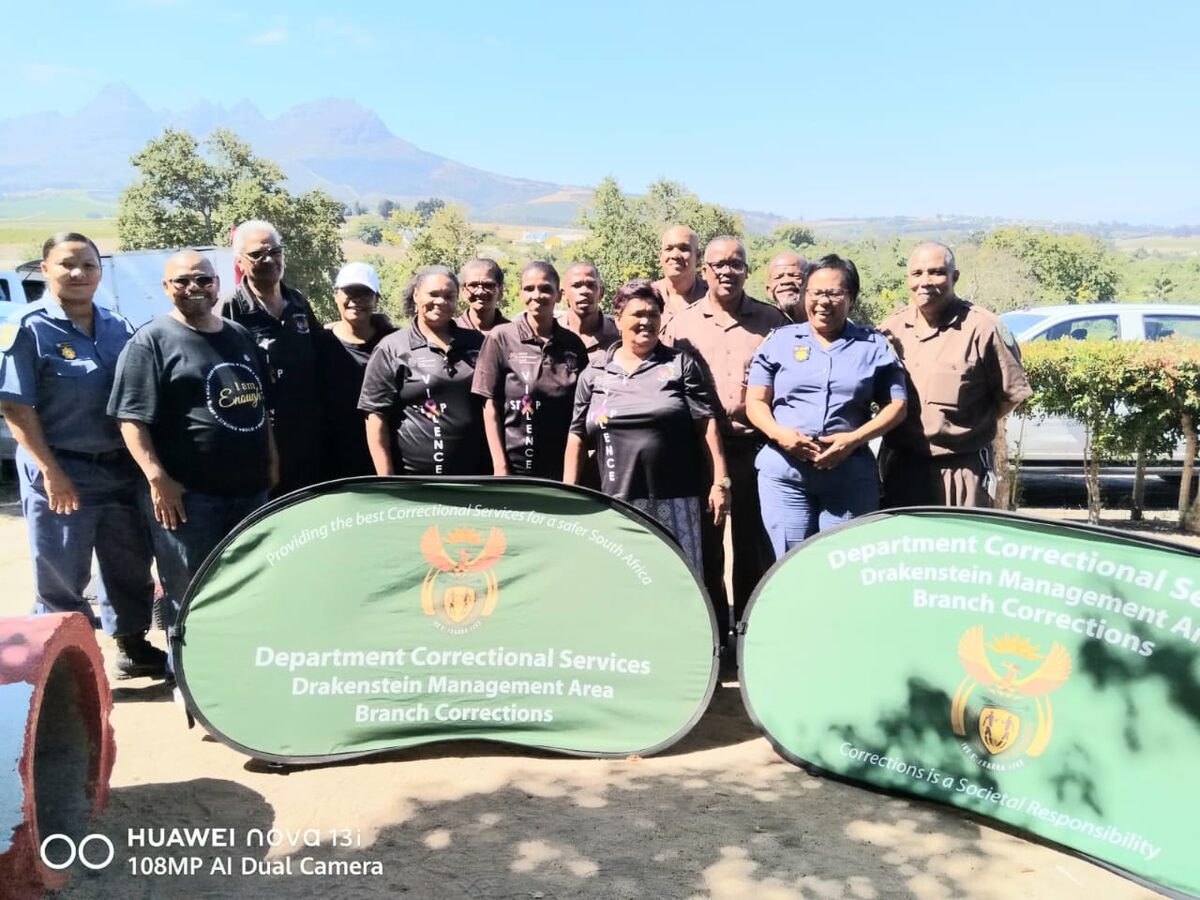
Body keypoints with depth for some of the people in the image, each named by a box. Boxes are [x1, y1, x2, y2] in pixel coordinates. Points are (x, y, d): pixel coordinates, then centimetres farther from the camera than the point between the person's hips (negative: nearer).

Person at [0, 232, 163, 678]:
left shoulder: (118, 328, 7)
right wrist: (50, 471, -18)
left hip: (122, 468, 5)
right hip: (61, 473, -5)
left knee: (131, 567, 16)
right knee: (60, 577, 7)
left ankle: (133, 648, 32)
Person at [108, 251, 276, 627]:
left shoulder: (242, 336, 15)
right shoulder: (151, 340, -5)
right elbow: (132, 419, -11)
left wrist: (271, 459, 12)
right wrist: (157, 478, -20)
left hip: (251, 487, 6)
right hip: (187, 494, -6)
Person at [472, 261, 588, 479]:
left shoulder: (573, 344, 5)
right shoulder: (501, 338, -3)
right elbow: (490, 406, -3)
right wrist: (500, 467, -8)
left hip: (562, 468, 2)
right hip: (516, 465, -2)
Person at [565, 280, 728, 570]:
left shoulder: (681, 364, 5)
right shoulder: (594, 373, 10)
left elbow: (706, 424, 2)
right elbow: (577, 436, 11)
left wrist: (719, 482, -4)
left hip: (675, 501, -1)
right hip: (617, 502, 2)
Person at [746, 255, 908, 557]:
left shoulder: (874, 346, 8)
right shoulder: (779, 341, 9)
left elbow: (896, 405, 5)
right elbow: (755, 402, 7)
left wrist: (854, 439, -11)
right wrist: (779, 434, -13)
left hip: (851, 474, 0)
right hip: (783, 472, 0)